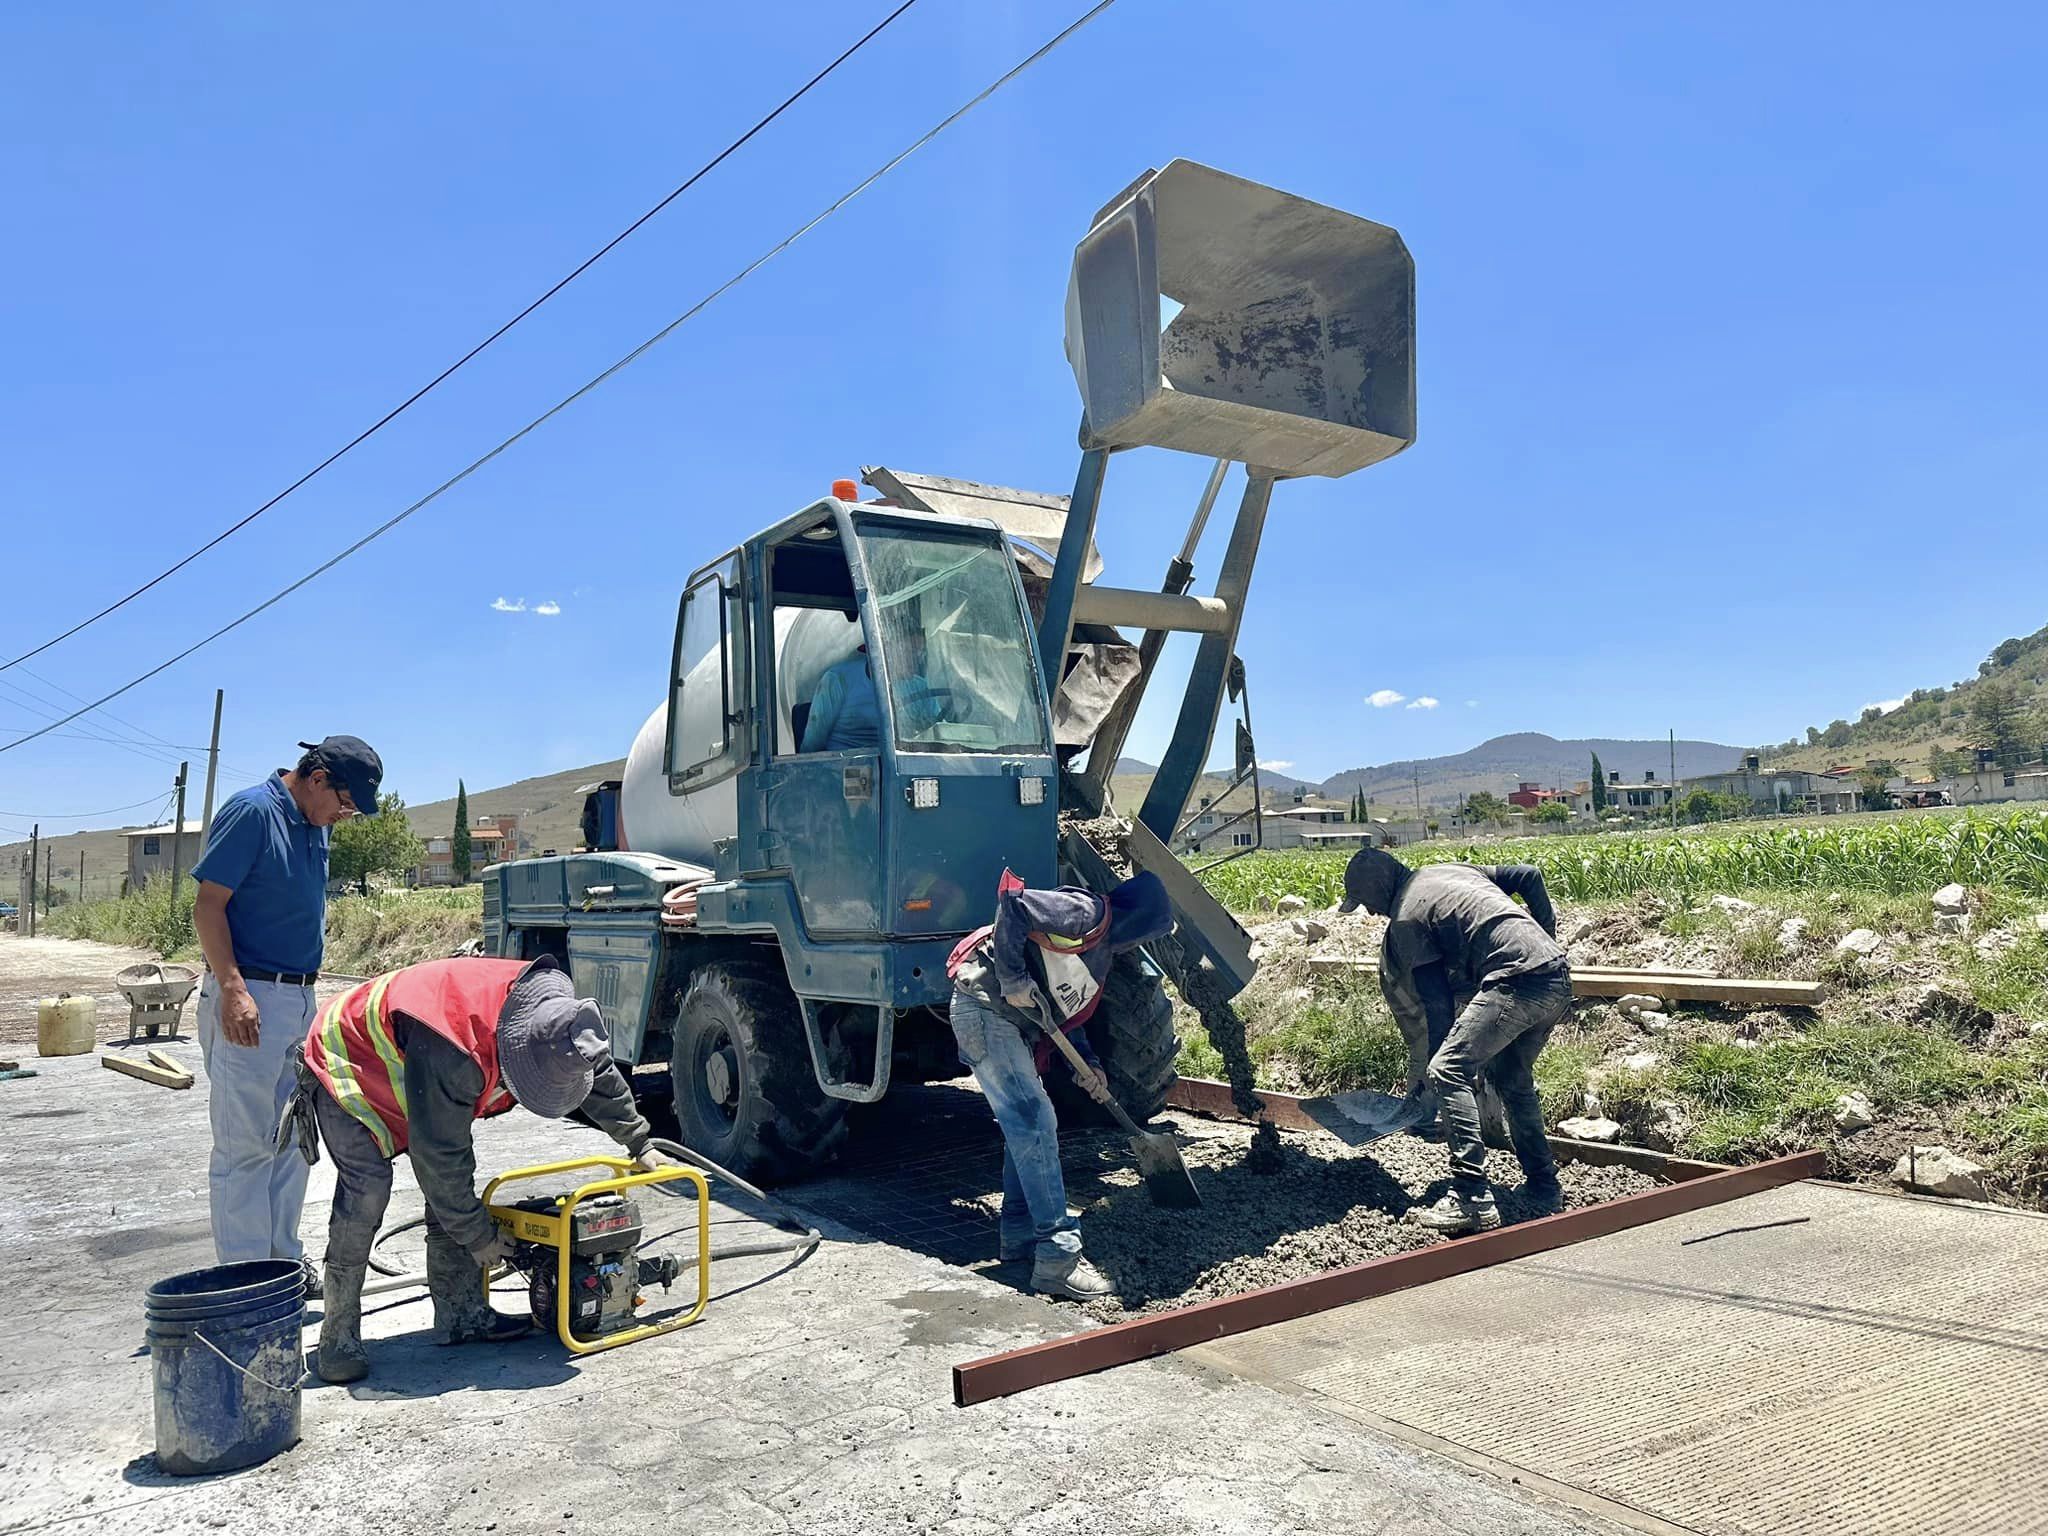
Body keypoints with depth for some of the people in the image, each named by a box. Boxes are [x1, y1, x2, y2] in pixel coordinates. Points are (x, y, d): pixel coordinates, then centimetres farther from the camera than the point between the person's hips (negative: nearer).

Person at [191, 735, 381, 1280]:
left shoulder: (315, 826, 13)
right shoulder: (252, 811, -13)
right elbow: (208, 903, -16)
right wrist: (233, 989, -23)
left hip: (300, 997, 9)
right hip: (249, 1000, -9)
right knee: (246, 1144, -2)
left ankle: (285, 1260, 25)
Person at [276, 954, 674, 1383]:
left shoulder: (556, 1015, -20)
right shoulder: (451, 1055, -43)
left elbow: (602, 1075, -1)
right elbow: (439, 1155, -33)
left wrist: (638, 1144, 8)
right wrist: (478, 1237, -21)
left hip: (397, 1066, 8)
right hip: (344, 1066, -7)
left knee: (455, 1184, 0)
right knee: (367, 1188, -21)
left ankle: (462, 1314, 7)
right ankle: (339, 1339, -11)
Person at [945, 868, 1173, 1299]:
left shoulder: (1104, 953, 18)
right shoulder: (1085, 912, -13)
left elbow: (1067, 1011, 23)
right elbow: (1012, 904, -25)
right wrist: (1013, 980, -22)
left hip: (1013, 1023, 11)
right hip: (985, 1008, -11)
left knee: (1027, 1124, 15)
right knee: (1034, 1122, -12)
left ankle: (1018, 1235, 26)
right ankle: (1058, 1258, -9)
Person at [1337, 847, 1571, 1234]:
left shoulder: (1405, 918, 2)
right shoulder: (1454, 870, 25)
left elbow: (1436, 999, -1)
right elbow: (1529, 875, 23)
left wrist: (1437, 1062, 5)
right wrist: (1548, 933, 27)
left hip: (1517, 979, -9)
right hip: (1558, 977, 9)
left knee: (1448, 1073, -10)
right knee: (1511, 1078, 23)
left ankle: (1473, 1199, -16)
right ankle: (1543, 1187, 28)